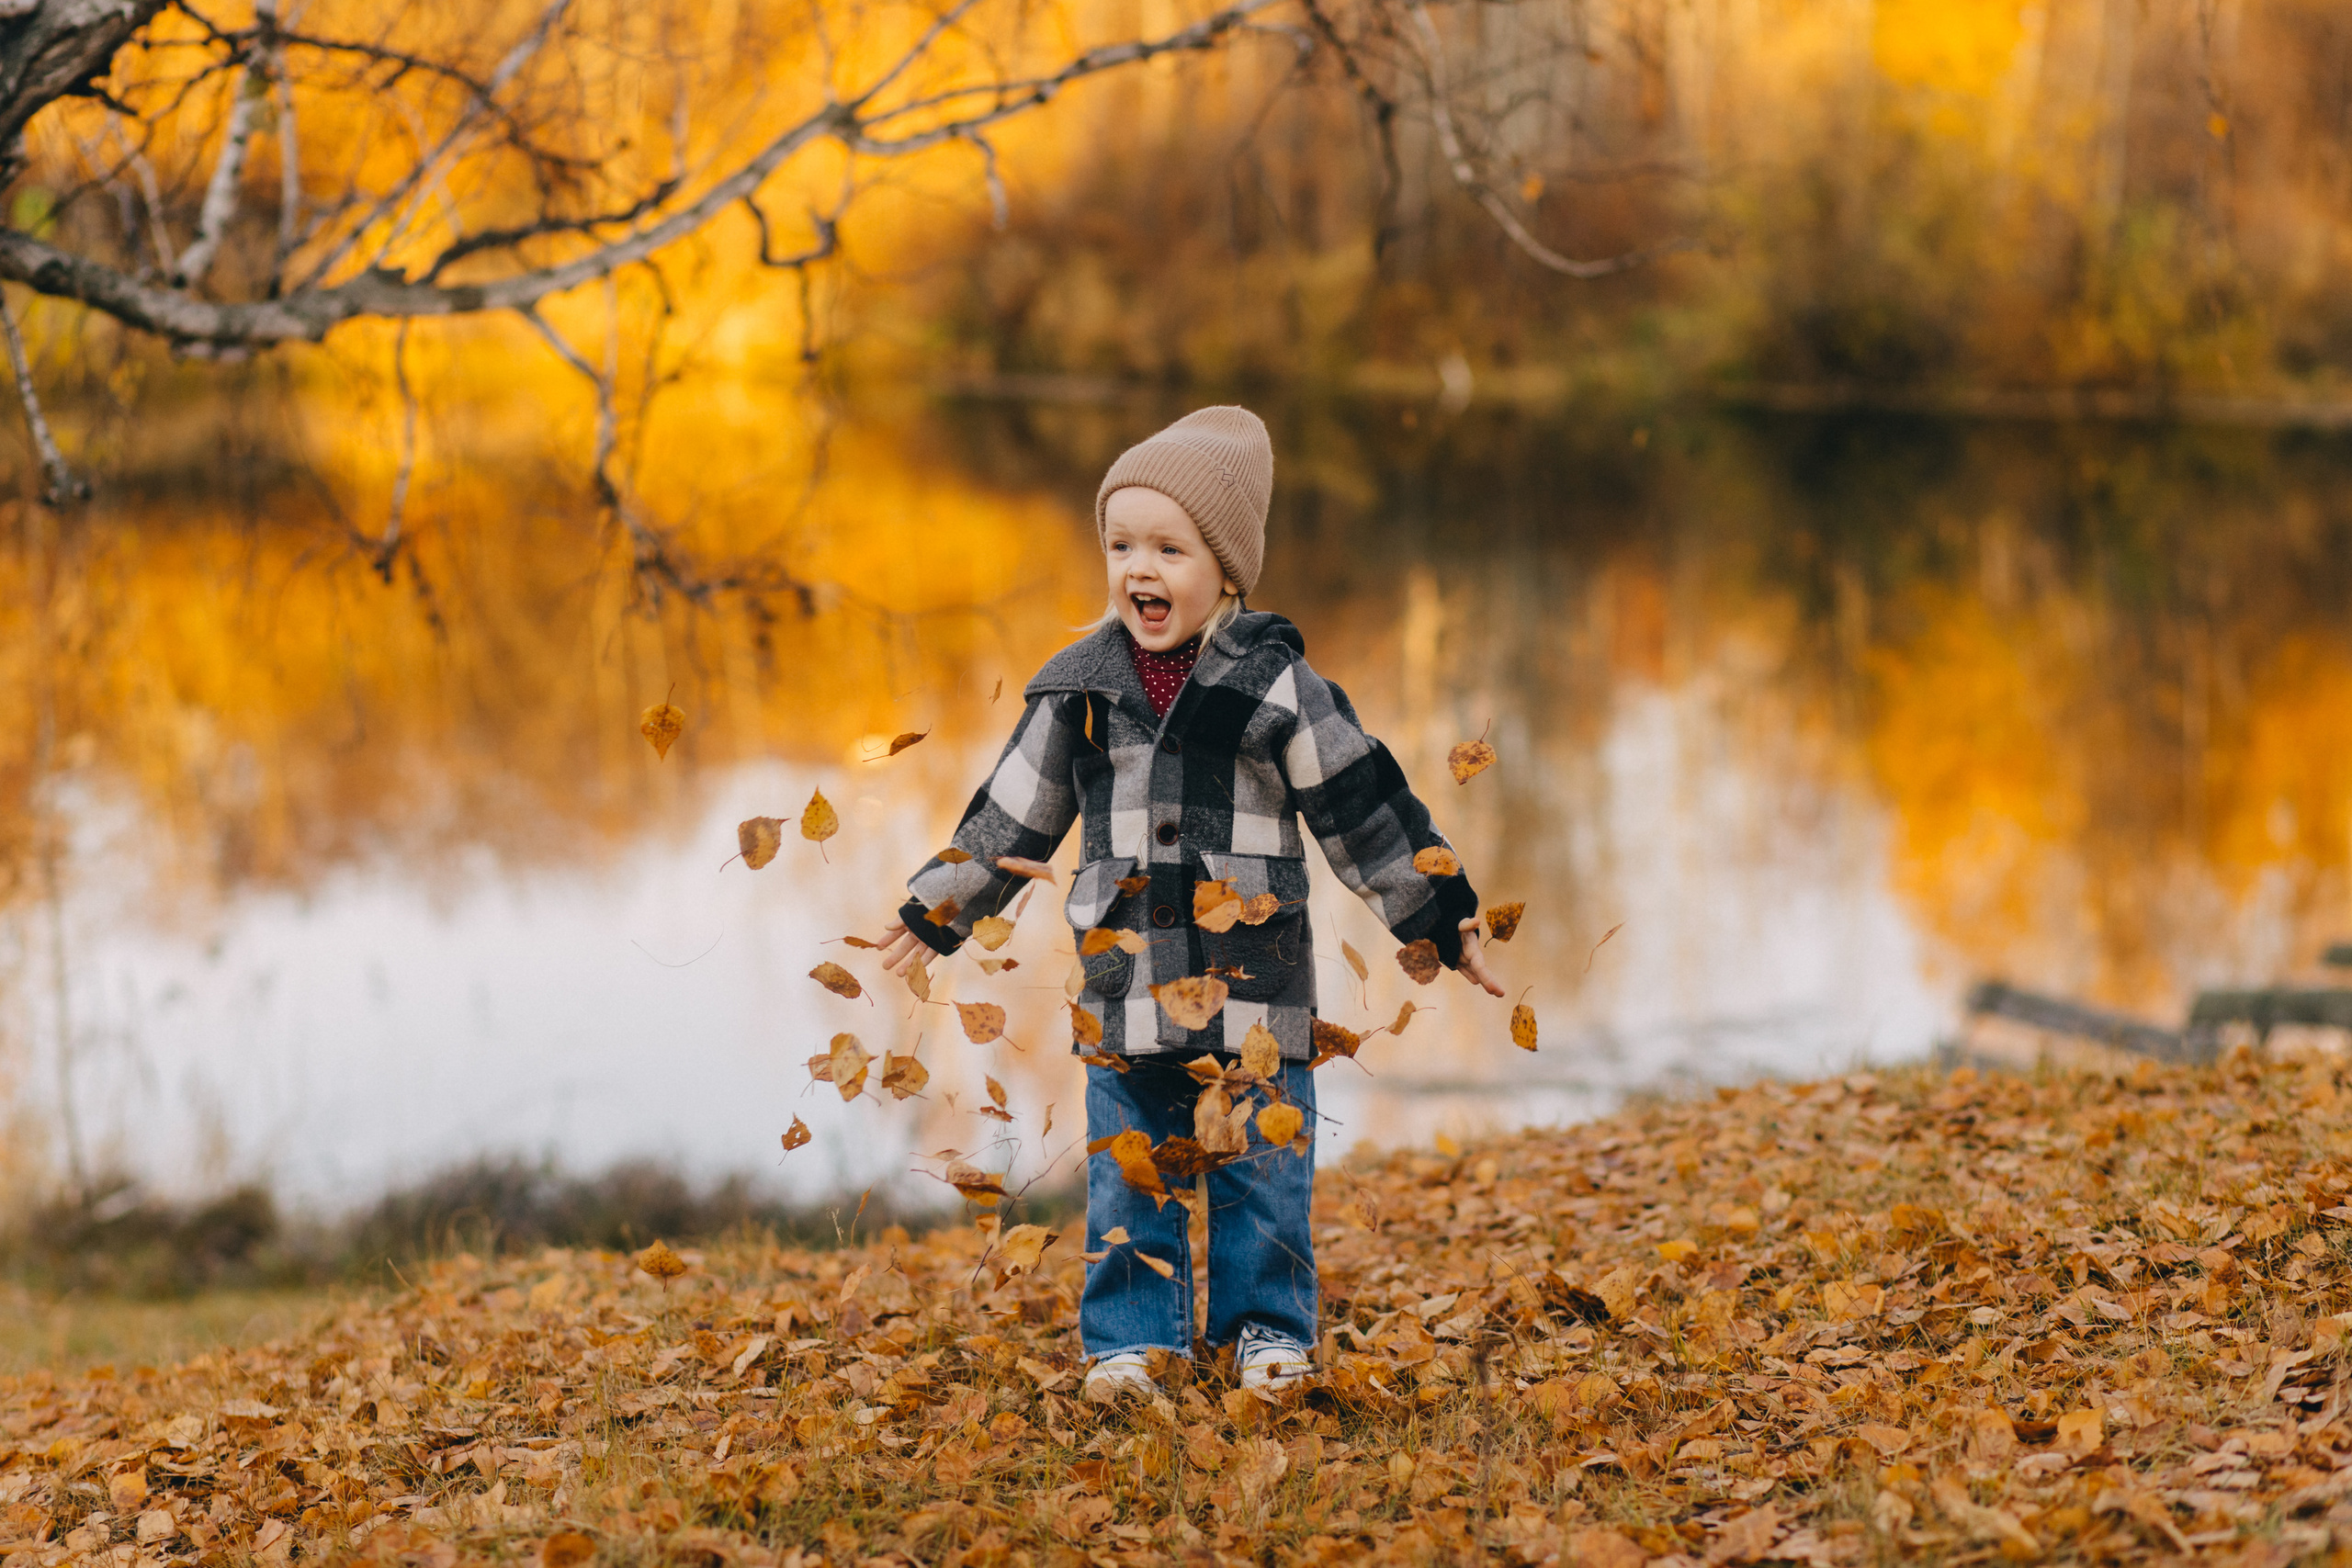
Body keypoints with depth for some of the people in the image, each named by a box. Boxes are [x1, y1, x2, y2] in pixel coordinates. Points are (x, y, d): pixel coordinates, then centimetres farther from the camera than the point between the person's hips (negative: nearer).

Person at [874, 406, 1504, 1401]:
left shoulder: (1277, 685, -4)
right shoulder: (1079, 689, 4)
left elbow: (1364, 812, 1)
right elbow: (1012, 817, 15)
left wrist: (1442, 919, 2)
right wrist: (938, 911, 18)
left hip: (1254, 978, -2)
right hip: (1126, 980, 2)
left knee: (1262, 1169, 4)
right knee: (1128, 1173, 5)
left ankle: (1268, 1328, 18)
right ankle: (1131, 1338, 16)